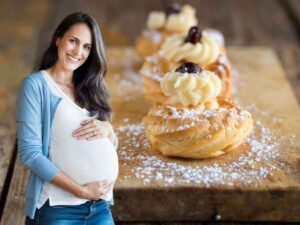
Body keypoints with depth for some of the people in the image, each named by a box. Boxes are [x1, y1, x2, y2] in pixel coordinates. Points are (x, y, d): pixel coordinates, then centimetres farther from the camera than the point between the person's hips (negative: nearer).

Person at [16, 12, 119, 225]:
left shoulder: (90, 89, 11)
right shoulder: (36, 84, -7)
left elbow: (112, 147, 14)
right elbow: (29, 153, -14)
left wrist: (107, 130, -7)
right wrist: (81, 190, -18)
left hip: (101, 206, 5)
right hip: (58, 208, -5)